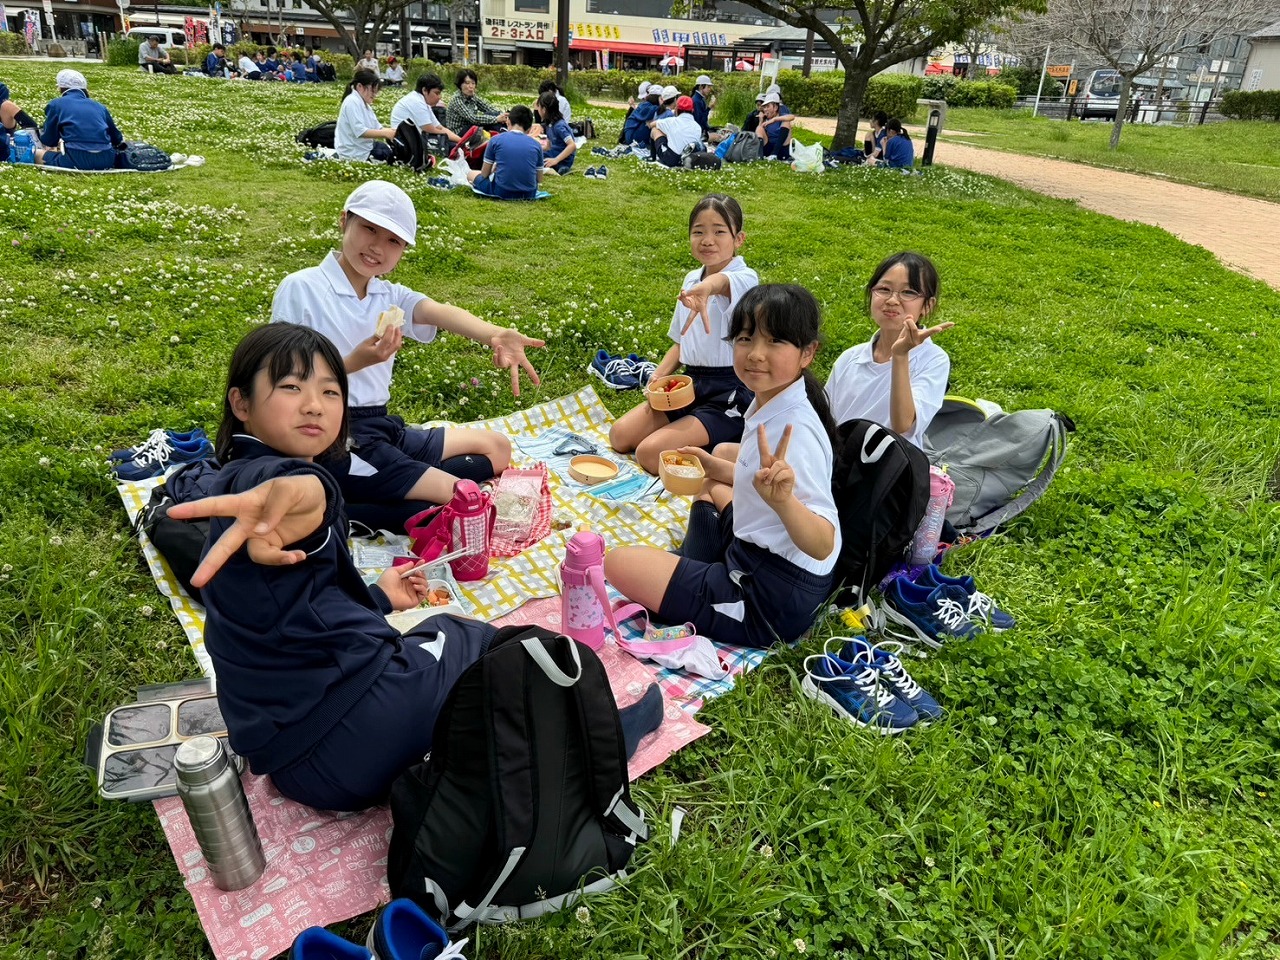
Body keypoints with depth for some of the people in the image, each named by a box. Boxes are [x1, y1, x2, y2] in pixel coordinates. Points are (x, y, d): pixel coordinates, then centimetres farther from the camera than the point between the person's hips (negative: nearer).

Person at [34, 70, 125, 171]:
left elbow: (48, 141, 12)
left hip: (78, 161, -5)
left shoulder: (55, 104, 11)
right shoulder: (99, 106, 20)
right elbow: (117, 138, 24)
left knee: (38, 154, 21)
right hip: (106, 161, 5)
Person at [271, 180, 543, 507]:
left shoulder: (390, 296, 9)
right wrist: (355, 361, -27)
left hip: (384, 428, 8)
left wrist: (494, 336, -36)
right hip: (335, 441, -8)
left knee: (496, 448, 12)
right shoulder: (300, 289, -8)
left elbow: (438, 312, -14)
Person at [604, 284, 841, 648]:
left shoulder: (794, 429, -28)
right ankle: (693, 573, 23)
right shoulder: (769, 403, -1)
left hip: (772, 599, -10)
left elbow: (823, 545, -31)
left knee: (618, 563, -9)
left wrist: (784, 499, -50)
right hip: (757, 559, 10)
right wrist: (715, 467, 19)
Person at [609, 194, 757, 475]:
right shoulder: (691, 279, 11)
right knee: (620, 436, 3)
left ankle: (723, 447, 2)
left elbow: (724, 282, -42)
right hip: (692, 384, 8)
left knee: (650, 453, -19)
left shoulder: (745, 278, -15)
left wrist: (708, 286, -67)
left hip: (729, 394, -8)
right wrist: (659, 375, 1)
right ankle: (699, 435, 14)